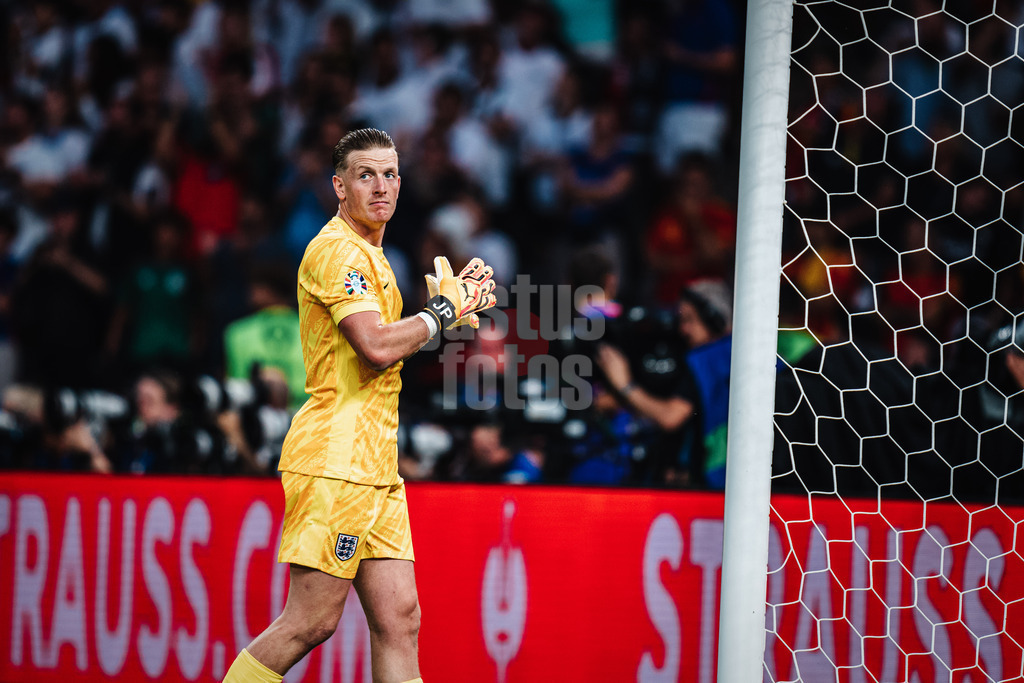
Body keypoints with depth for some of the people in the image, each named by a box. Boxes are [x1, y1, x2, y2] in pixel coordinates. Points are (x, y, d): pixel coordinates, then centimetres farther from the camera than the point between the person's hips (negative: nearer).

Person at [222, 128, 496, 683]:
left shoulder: (371, 256, 21)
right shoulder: (337, 250, -9)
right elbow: (377, 346, -22)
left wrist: (458, 299, 17)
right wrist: (443, 309, -6)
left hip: (375, 466, 10)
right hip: (334, 461, -10)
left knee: (399, 621, 2)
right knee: (312, 622, -9)